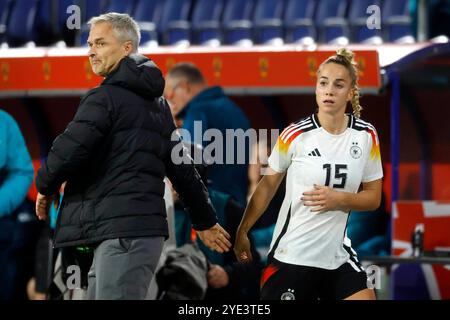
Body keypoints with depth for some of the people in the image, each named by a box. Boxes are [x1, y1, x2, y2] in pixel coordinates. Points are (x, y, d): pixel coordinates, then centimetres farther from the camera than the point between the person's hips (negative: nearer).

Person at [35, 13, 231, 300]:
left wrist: (45, 186, 5)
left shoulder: (105, 98, -7)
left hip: (122, 231, -10)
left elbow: (69, 151, -16)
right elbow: (182, 167, 25)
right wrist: (206, 221, 31)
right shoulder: (157, 103, 21)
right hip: (146, 225, 10)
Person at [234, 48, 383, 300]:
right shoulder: (296, 135, -9)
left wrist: (339, 199, -14)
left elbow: (373, 197, 5)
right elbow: (268, 185, 3)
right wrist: (243, 231, 5)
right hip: (291, 257, -3)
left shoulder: (366, 136, -2)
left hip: (337, 256, 3)